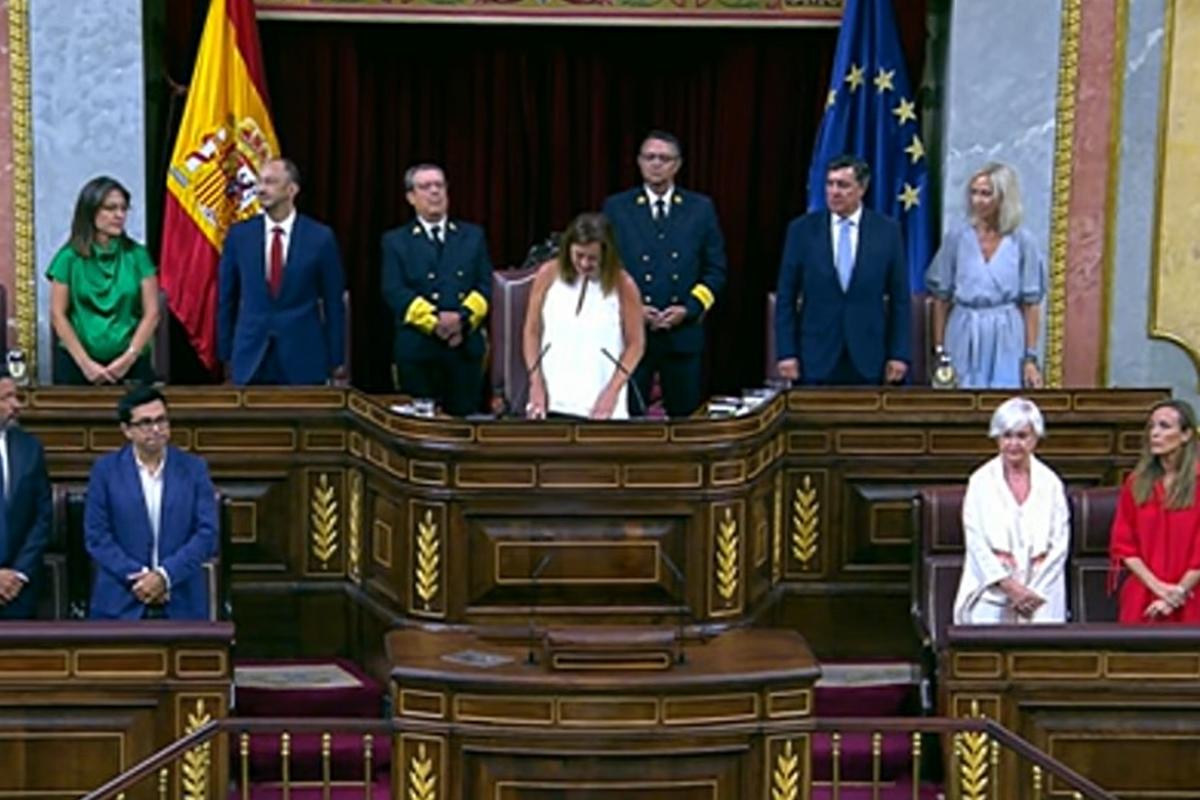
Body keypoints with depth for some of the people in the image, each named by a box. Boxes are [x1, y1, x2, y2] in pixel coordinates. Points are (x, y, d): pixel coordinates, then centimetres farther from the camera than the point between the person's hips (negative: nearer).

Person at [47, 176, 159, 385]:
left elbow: (151, 313, 0)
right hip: (76, 362, -1)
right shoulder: (69, 257, 0)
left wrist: (129, 357, -10)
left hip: (131, 364, 1)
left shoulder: (137, 255, 3)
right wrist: (86, 363, -8)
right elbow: (58, 315, -1)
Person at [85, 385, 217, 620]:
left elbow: (207, 533, -2)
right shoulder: (106, 469, 3)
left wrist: (165, 576, -13)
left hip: (182, 604, 1)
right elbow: (96, 536, -2)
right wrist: (137, 577, -13)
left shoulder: (194, 468, 4)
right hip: (121, 603, -1)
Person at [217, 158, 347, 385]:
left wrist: (337, 360, 3)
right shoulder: (239, 235, 3)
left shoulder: (320, 237, -2)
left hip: (304, 360, -1)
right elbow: (226, 299, 9)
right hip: (249, 360, 2)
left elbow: (333, 303, 3)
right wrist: (226, 353, 8)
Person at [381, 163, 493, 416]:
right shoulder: (396, 241, 9)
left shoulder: (473, 236, 15)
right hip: (417, 349, -2)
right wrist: (434, 320, -16)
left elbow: (485, 286, 7)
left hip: (466, 347, 2)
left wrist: (463, 318, -12)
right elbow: (395, 291, -3)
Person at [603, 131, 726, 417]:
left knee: (685, 417, 4)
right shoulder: (616, 208, 6)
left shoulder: (701, 209, 8)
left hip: (684, 332, 1)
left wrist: (689, 309, -7)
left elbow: (716, 270, 8)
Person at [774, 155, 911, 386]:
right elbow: (786, 298, 3)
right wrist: (786, 353, -4)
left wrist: (899, 355, -1)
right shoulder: (802, 229, 2)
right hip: (817, 358, 0)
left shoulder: (887, 230, 2)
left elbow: (899, 298, 4)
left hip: (868, 359, 0)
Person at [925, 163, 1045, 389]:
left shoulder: (1022, 241, -2)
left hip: (1006, 339, -1)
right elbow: (941, 297, 4)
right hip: (964, 338, 1)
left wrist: (1030, 357, -4)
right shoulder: (957, 237, 0)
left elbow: (1031, 302, 0)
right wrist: (939, 350, 2)